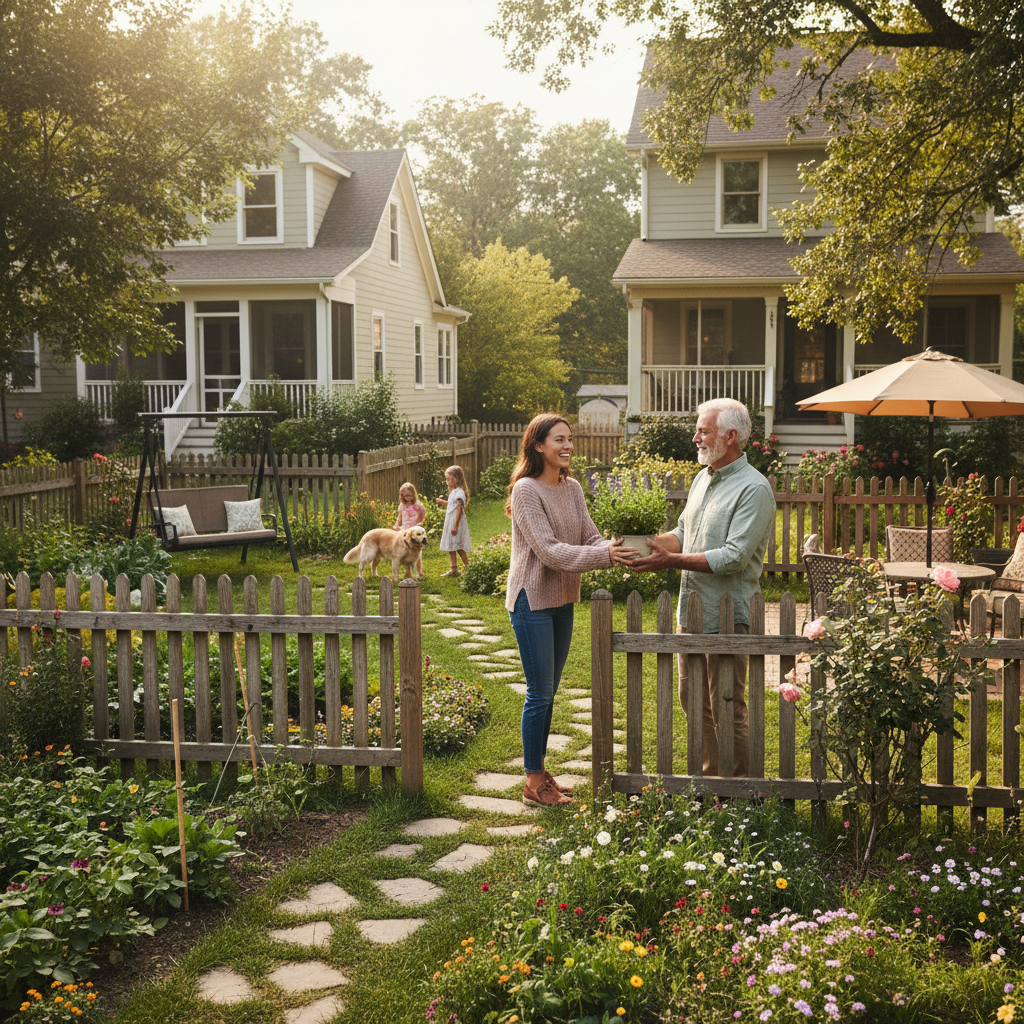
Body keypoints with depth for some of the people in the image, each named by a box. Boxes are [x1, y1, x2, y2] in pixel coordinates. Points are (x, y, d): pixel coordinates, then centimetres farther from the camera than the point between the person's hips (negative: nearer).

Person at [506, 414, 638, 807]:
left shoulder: (573, 488, 7)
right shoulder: (526, 490, -16)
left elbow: (590, 537, 3)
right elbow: (549, 550, -23)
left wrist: (614, 549, -20)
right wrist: (604, 556, -31)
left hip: (562, 600, 7)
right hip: (532, 601, -7)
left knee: (549, 691, 15)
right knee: (540, 692, -2)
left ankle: (540, 772, 26)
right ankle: (533, 784, 9)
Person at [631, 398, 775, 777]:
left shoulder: (754, 489, -15)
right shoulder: (702, 478, 13)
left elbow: (734, 557, -22)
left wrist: (672, 560, -22)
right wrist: (654, 543, 0)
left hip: (726, 618, -9)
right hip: (690, 611, 9)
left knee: (726, 710, -2)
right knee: (692, 700, 17)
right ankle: (710, 779, 31)